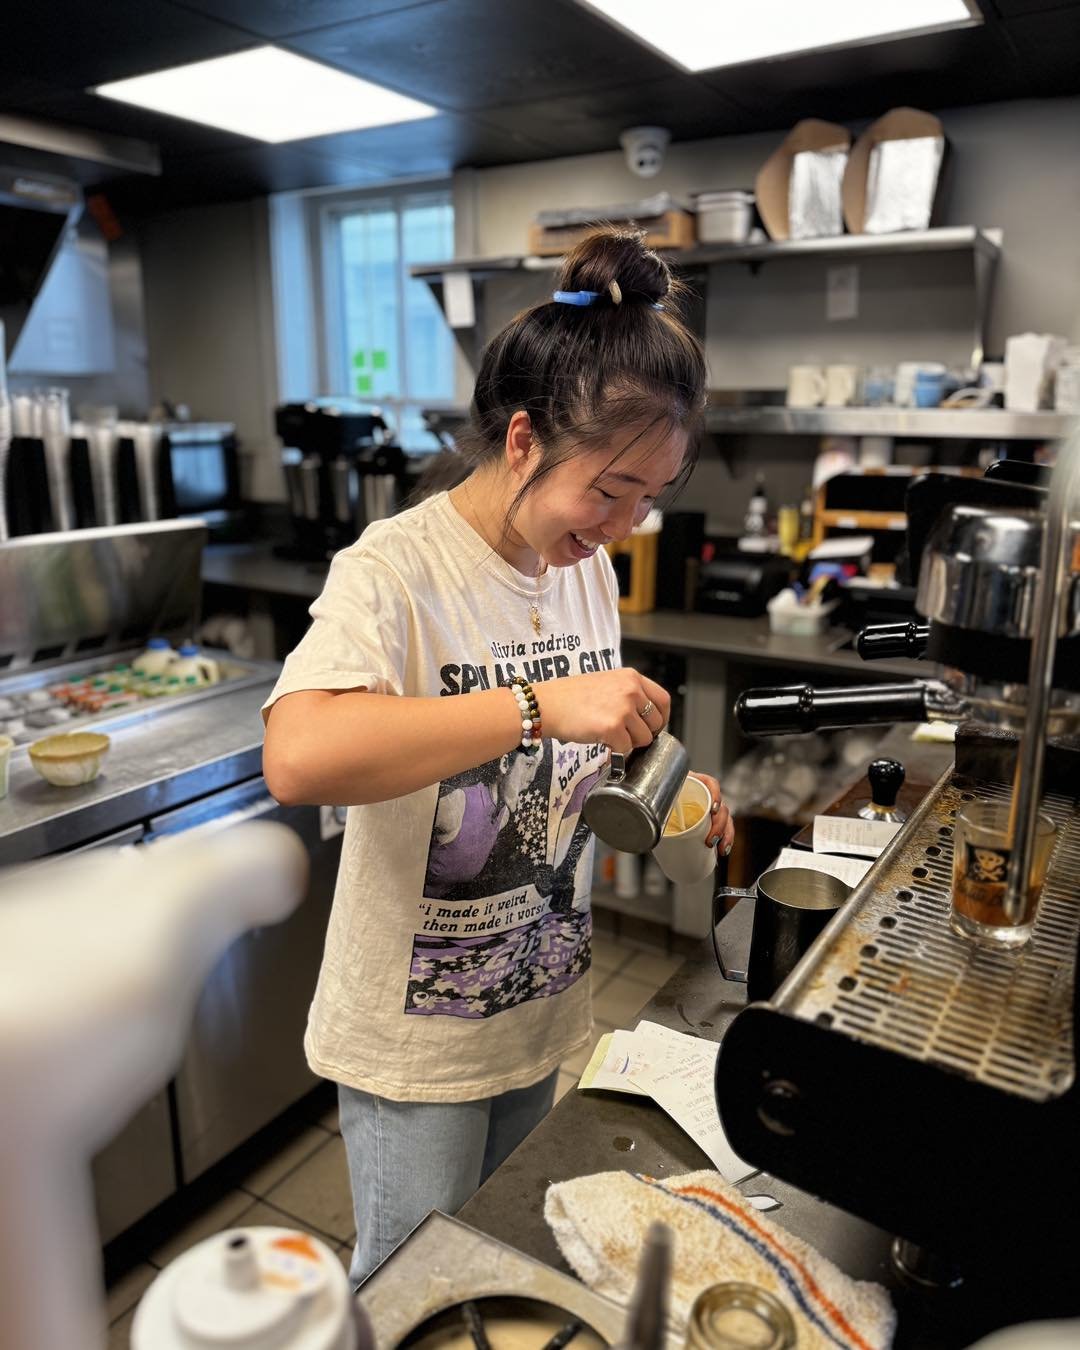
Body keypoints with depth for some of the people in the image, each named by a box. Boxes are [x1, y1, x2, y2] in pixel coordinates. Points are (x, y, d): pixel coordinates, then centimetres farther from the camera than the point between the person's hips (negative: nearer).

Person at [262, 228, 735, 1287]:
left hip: (541, 1004, 6)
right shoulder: (396, 569, -23)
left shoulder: (587, 566, -1)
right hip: (418, 1036, -6)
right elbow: (297, 756, -40)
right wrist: (540, 703, -42)